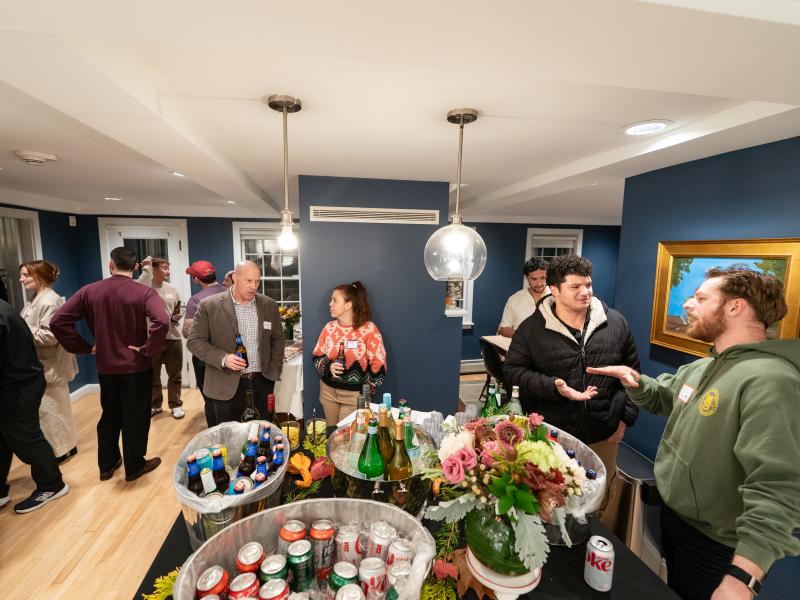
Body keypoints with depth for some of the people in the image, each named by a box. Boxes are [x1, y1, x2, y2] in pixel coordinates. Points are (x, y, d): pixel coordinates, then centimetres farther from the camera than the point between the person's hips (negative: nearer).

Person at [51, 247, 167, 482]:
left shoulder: (90, 291, -2)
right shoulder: (144, 292, -15)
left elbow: (58, 321, -4)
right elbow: (162, 322, -32)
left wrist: (84, 348, 2)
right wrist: (148, 350, -18)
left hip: (105, 366, 4)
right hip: (136, 366, -4)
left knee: (109, 416, 21)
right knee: (135, 417, 10)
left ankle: (106, 465, 35)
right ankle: (134, 466, 24)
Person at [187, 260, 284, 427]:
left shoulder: (269, 305, 3)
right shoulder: (209, 306, -6)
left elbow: (277, 339, 12)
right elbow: (194, 341, -4)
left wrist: (275, 369, 5)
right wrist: (223, 358, -18)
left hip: (262, 382, 3)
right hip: (226, 386, -2)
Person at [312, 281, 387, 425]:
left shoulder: (369, 329, -14)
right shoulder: (329, 327, 0)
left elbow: (379, 365, -11)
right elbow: (317, 355, 9)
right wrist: (328, 367, -11)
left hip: (354, 395, -4)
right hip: (328, 391, 5)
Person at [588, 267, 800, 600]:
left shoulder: (769, 380, -29)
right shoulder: (703, 367, 4)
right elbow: (661, 398, 18)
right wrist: (634, 380, -5)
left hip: (713, 546, -7)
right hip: (672, 517, 8)